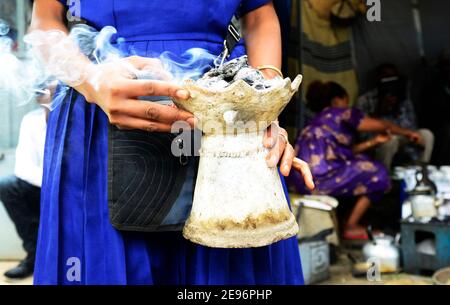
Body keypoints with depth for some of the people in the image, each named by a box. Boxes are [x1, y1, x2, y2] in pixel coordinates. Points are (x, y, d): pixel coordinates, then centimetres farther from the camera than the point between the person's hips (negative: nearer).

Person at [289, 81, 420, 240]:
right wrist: (408, 132, 29)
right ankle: (351, 227, 13)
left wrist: (374, 141, 25)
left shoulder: (320, 119, 26)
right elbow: (382, 125, 14)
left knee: (358, 162, 26)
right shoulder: (342, 114, 5)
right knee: (377, 175, 9)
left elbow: (348, 150, 23)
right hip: (318, 177, -9)